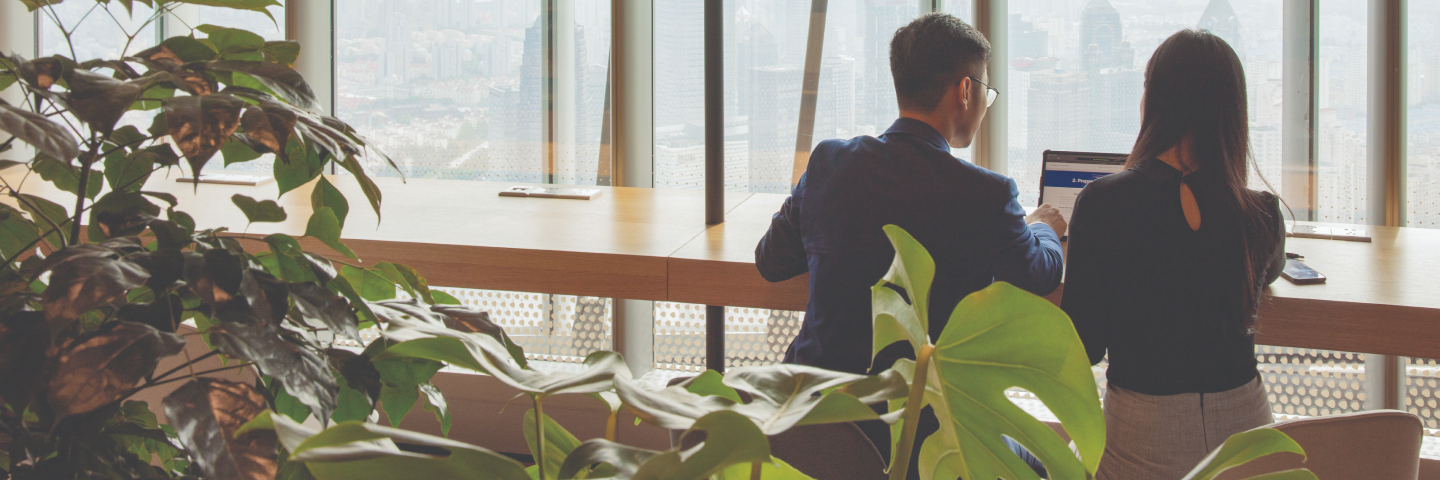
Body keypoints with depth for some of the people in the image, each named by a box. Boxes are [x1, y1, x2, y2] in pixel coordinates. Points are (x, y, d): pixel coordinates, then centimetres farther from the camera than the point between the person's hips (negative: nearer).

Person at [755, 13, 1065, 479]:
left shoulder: (828, 162, -2)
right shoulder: (985, 195, -14)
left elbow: (770, 262, 12)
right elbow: (1041, 275, 6)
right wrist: (1042, 227, 28)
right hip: (916, 435, -5)